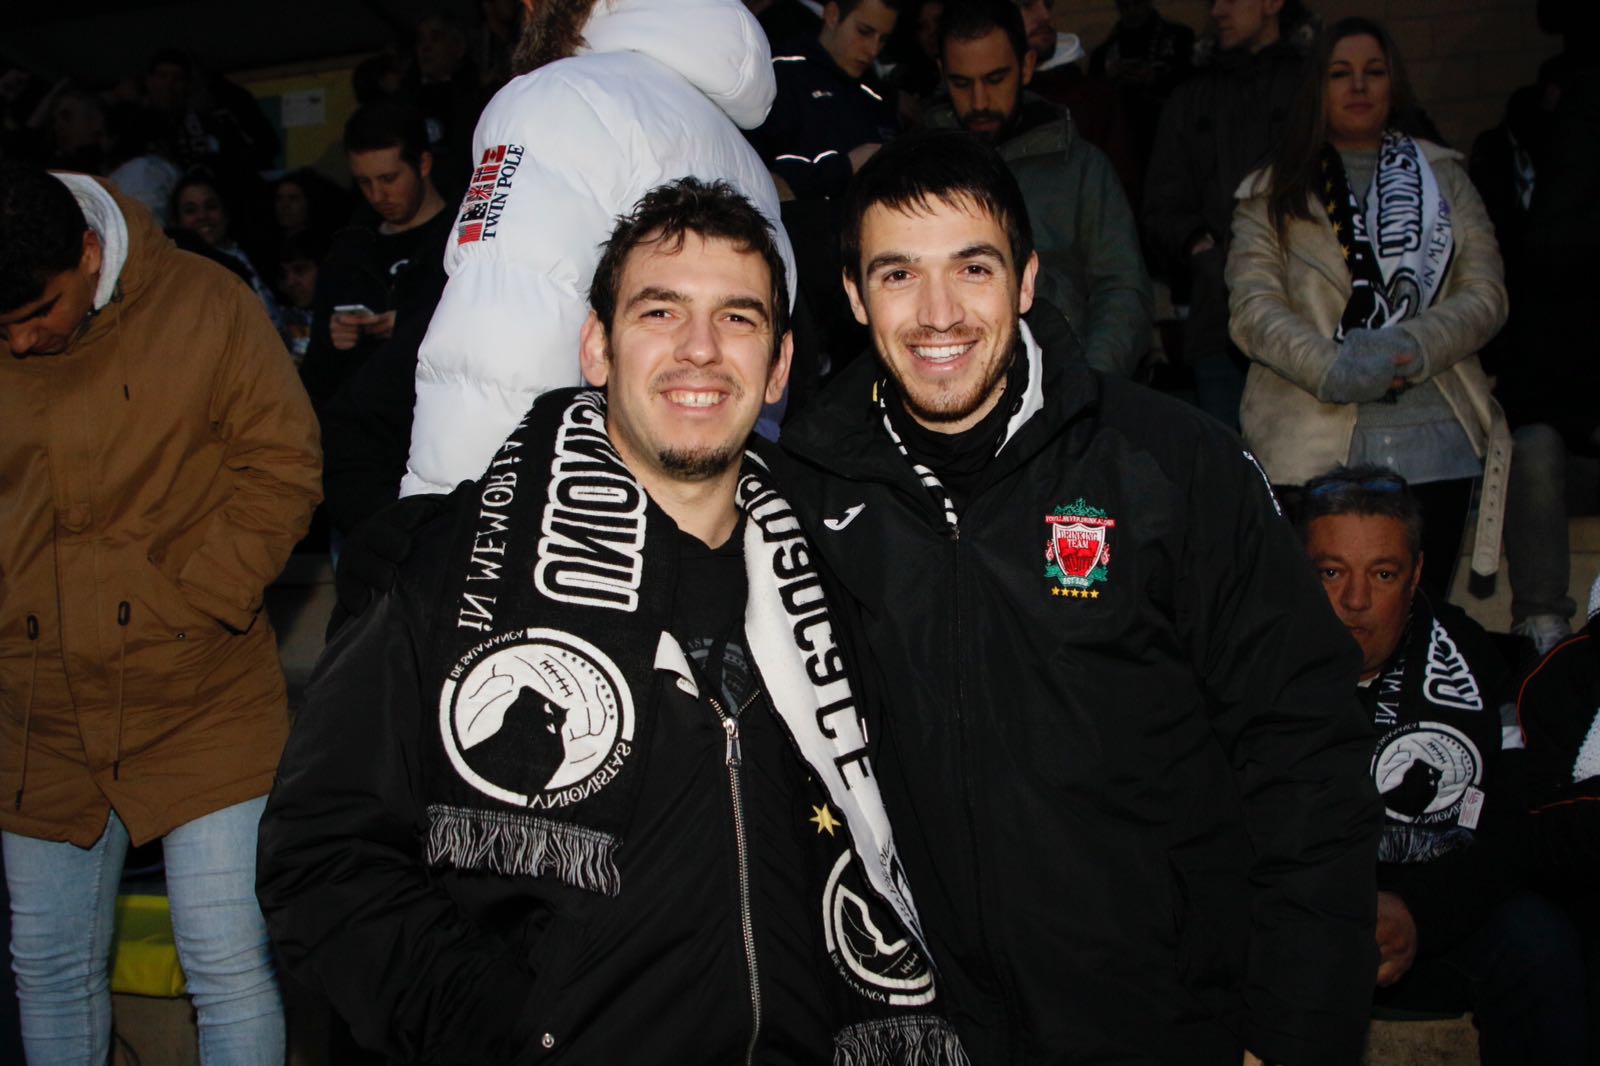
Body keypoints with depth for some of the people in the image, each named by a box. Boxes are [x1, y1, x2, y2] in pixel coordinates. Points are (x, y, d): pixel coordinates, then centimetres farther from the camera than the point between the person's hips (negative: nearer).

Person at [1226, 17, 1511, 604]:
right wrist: (1333, 370, -18)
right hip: (1315, 448, -2)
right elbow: (1253, 309, -1)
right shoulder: (1272, 193, 12)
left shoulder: (1443, 176, 18)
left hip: (1435, 442, 2)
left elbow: (1485, 294, 8)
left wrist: (1413, 349, -11)